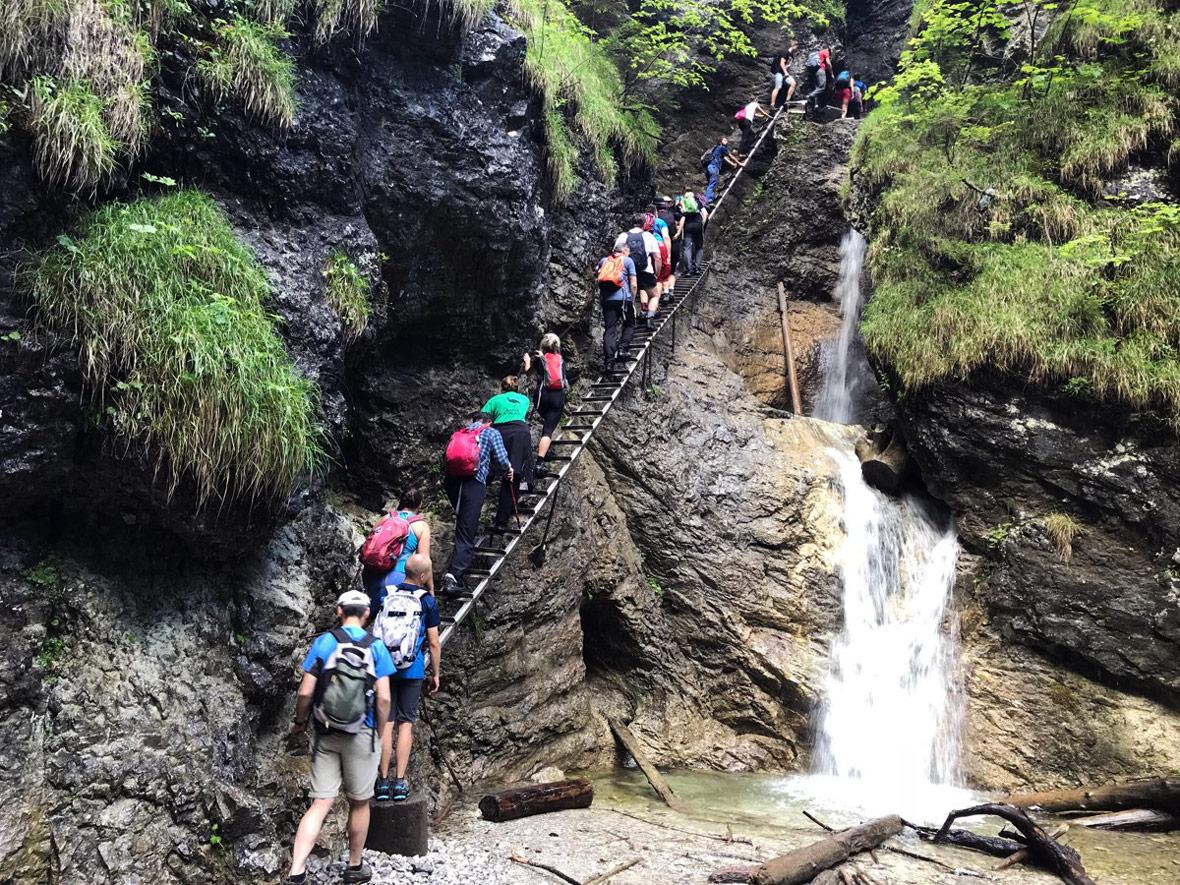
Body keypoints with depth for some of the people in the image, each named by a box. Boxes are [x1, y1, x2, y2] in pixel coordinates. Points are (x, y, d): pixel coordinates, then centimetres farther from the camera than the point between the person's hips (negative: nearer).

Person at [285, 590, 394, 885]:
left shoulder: (323, 642, -3)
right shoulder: (376, 647, -5)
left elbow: (306, 692, -6)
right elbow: (384, 698, -8)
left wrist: (299, 722, 11)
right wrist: (380, 733, 6)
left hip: (325, 735, 1)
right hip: (361, 736, -1)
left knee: (321, 804, 4)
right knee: (359, 804, 15)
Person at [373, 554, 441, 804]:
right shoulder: (427, 601, -6)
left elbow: (376, 631, 10)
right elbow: (434, 642, -4)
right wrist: (436, 674, 6)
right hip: (412, 670, -2)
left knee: (385, 723, 6)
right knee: (406, 723, 6)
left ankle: (383, 781, 8)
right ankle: (400, 782, 5)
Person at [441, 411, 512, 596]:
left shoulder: (458, 433, 24)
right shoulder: (491, 433, 12)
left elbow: (448, 457, 22)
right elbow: (501, 459, 2)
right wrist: (509, 469, 24)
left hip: (451, 481, 5)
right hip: (474, 483, -5)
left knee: (464, 526, 28)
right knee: (465, 535, -7)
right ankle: (453, 576, -22)